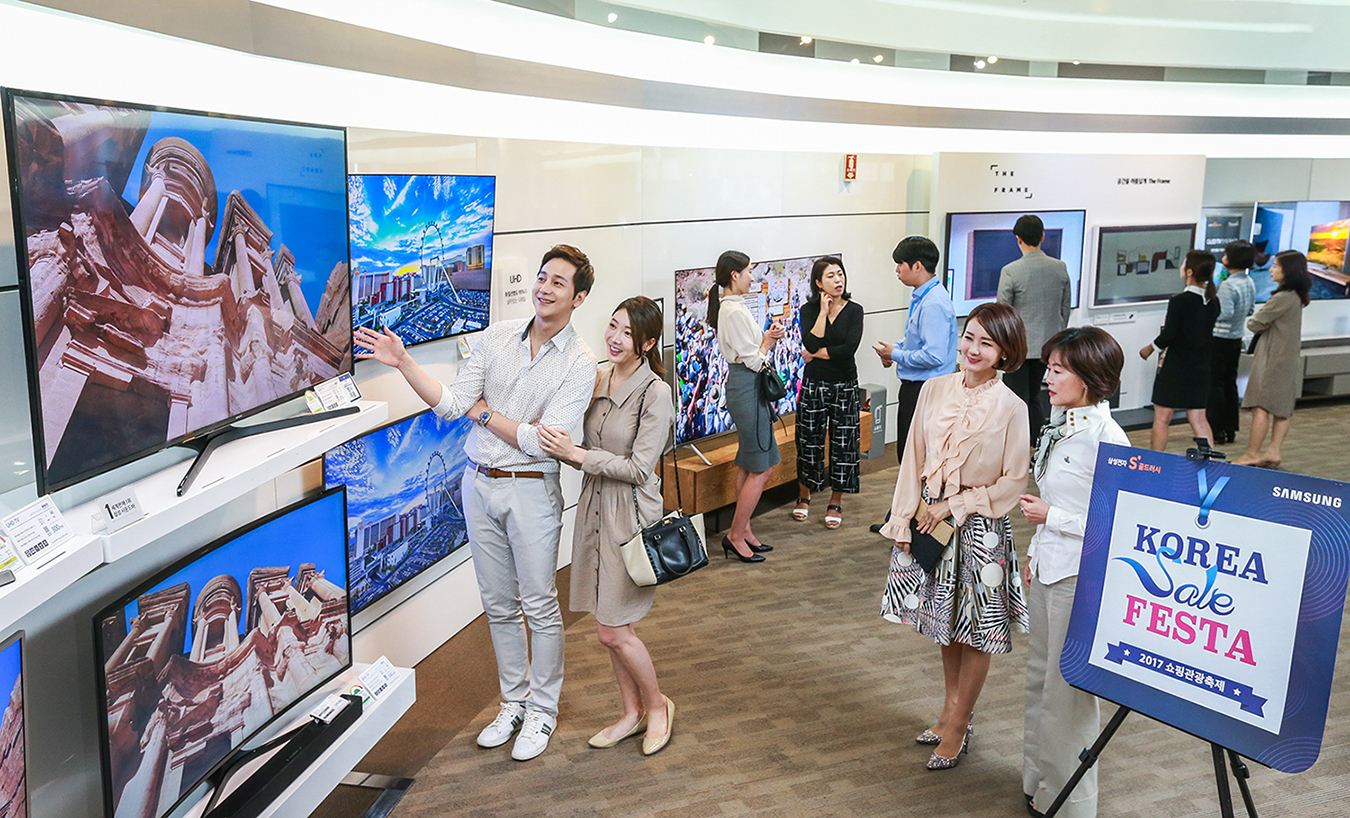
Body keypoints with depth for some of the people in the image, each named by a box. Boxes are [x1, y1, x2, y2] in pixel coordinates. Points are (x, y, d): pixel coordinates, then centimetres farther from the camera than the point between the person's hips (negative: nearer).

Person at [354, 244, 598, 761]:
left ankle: (542, 710, 22)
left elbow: (543, 442, -19)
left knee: (540, 607, 4)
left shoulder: (579, 364, -10)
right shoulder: (497, 337, 3)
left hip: (531, 490, -4)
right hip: (479, 484, 4)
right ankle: (513, 702, 31)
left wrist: (485, 413, -10)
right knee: (499, 605, 14)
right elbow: (451, 404, -2)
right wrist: (403, 364, -13)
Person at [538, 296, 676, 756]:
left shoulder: (655, 392, -14)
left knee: (614, 631, -2)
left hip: (631, 516, -7)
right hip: (594, 509, 7)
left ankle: (657, 705, 23)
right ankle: (632, 713, 31)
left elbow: (639, 468, -18)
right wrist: (557, 445, -7)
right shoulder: (596, 381, 7)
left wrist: (577, 454, -22)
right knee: (610, 626, 14)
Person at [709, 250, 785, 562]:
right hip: (747, 387, -11)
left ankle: (743, 530, 22)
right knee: (762, 468, -5)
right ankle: (736, 535, 2)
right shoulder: (735, 311, -19)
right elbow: (753, 360, -18)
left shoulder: (730, 307, 13)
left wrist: (767, 338, 5)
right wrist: (769, 339, -5)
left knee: (748, 465, 15)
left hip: (743, 386, 11)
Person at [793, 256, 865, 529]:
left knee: (843, 443, 4)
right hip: (814, 383, 1)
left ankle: (835, 504, 17)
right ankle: (804, 496, 28)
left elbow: (849, 348, -17)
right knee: (810, 440, 8)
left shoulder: (854, 310, -3)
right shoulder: (809, 310, -1)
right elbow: (812, 343, -19)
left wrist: (816, 354, -12)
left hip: (845, 384, 0)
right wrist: (823, 311, -15)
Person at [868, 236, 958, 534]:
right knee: (906, 454, 20)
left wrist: (896, 354, -15)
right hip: (914, 388, 11)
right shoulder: (921, 298, 9)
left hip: (926, 391, -11)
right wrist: (896, 348, 6)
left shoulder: (934, 303, -22)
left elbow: (934, 356, -27)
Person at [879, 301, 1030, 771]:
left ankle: (958, 724, 24)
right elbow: (914, 458, 4)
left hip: (979, 527, -4)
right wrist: (905, 520, 0)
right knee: (946, 623, 18)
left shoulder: (1010, 408, -13)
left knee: (976, 630, 8)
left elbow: (1014, 481, -11)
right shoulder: (935, 390, -1)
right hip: (930, 521, 5)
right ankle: (953, 712, 35)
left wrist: (954, 506, -14)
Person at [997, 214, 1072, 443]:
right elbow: (1066, 309, 9)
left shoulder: (1010, 271, -15)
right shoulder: (1060, 268, 0)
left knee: (1019, 402, 2)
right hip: (1047, 345, 5)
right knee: (1034, 398, 18)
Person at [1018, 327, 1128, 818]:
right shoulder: (1059, 424, 6)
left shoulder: (1105, 438, -21)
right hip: (1047, 569, 9)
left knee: (1067, 691, 4)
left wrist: (1050, 517, -17)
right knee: (1040, 679, 20)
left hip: (1080, 576, -9)